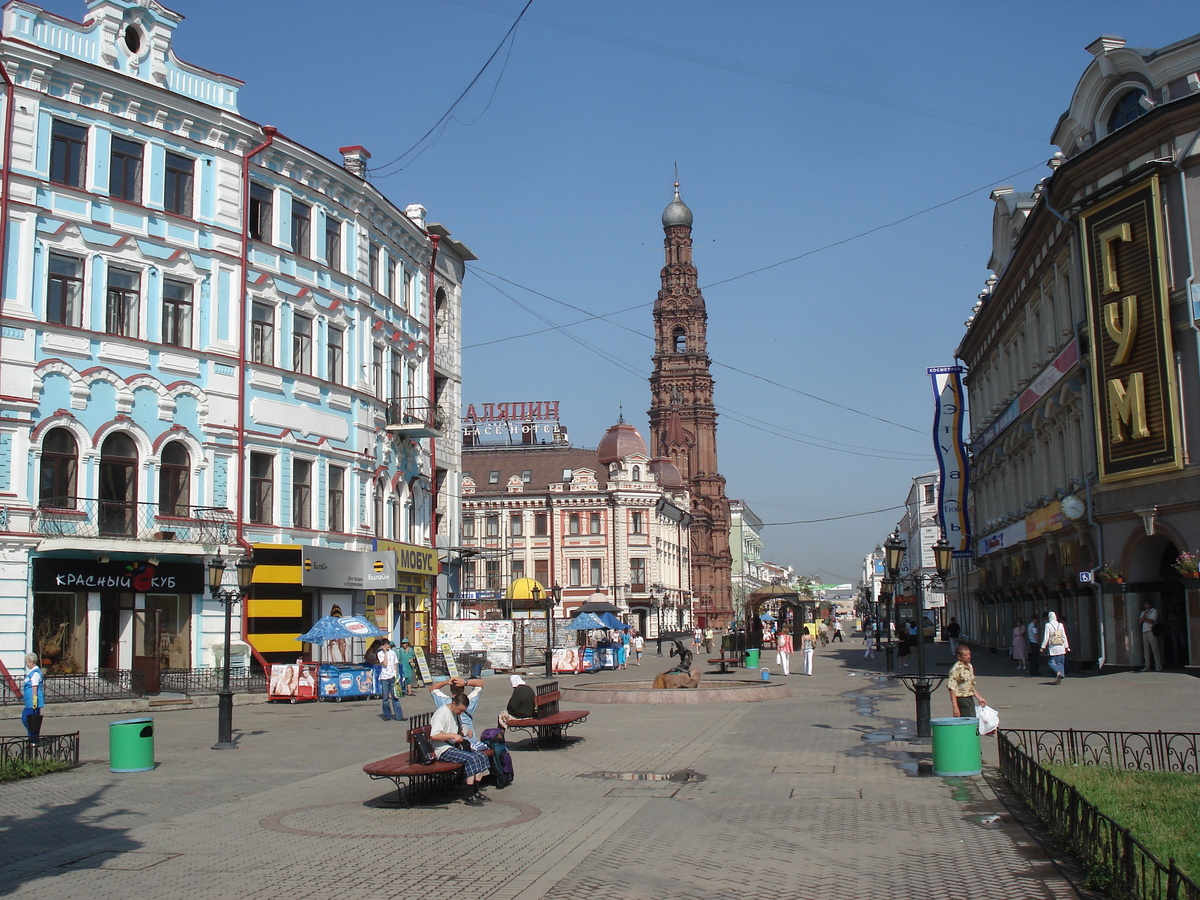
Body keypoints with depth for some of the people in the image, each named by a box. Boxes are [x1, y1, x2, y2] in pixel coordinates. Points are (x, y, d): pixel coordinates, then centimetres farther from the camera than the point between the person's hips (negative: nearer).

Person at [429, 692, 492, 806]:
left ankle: (476, 791, -4)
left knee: (482, 757, -6)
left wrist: (464, 732, 9)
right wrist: (452, 735, -27)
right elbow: (434, 735, -24)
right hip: (444, 750, -9)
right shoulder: (442, 713, -14)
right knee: (471, 759, -27)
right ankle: (470, 796, -24)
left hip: (456, 746, 9)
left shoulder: (457, 713, 15)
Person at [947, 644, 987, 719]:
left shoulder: (970, 667, 13)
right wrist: (955, 706, -20)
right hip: (961, 700, -9)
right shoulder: (957, 668, -14)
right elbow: (952, 688, -17)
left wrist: (979, 698, 20)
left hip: (970, 699, 9)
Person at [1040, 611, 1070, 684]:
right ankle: (1060, 676, 4)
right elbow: (1064, 637, 8)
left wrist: (1043, 647, 0)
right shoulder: (1060, 625, 4)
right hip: (1061, 647, 4)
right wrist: (1067, 647, 15)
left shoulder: (1048, 625, -6)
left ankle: (1058, 672, -22)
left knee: (1052, 662, 2)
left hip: (1053, 648, -4)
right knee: (1060, 662, 10)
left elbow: (1046, 637, -7)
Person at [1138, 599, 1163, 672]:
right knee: (1146, 650, 3)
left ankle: (1158, 666, -6)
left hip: (1151, 631, -6)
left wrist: (1143, 619, 4)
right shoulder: (1143, 612, 22)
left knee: (1155, 649, -7)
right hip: (1144, 632, 6)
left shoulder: (1154, 611, 3)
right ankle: (1147, 667, 5)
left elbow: (1150, 621, -9)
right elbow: (1140, 621, 8)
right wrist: (1144, 615, -3)